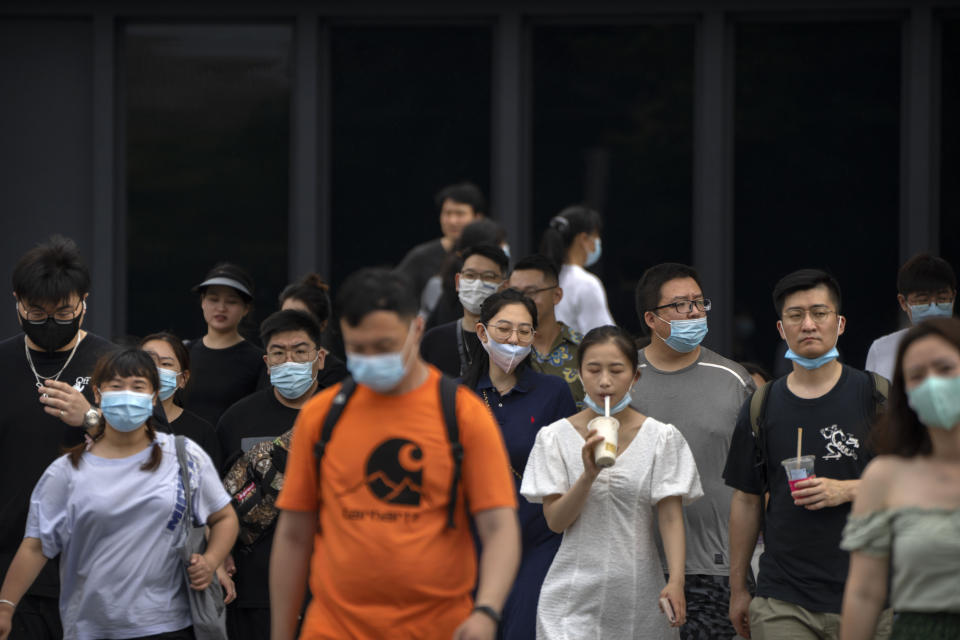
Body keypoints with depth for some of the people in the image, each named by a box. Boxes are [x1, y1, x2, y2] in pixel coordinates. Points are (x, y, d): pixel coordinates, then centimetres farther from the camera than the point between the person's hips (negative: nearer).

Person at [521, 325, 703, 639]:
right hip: (575, 591, -1)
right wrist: (589, 474, -19)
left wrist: (676, 581, -16)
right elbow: (555, 520, -2)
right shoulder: (555, 437, 2)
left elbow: (670, 516, -3)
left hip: (638, 591, 1)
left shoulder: (662, 437, 2)